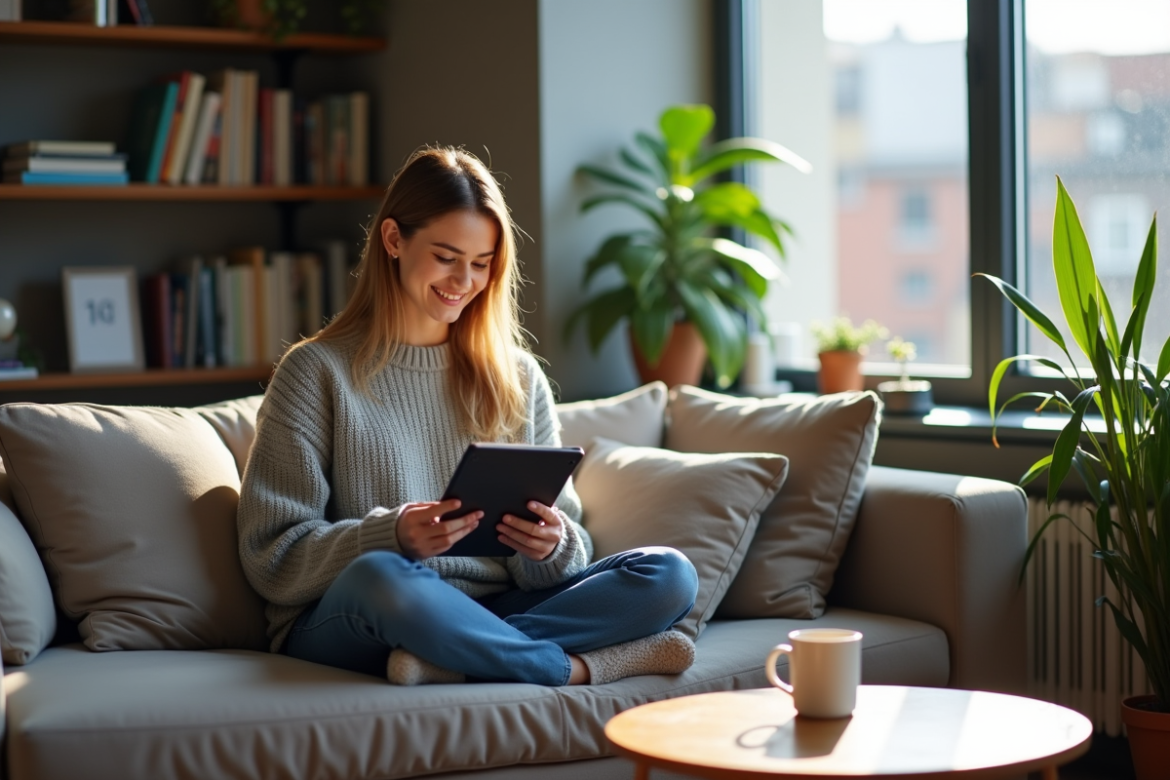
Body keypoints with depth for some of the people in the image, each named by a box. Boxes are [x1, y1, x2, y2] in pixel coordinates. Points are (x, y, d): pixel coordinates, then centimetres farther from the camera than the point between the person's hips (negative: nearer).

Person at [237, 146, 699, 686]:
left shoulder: (517, 377, 15)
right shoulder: (317, 371, 2)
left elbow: (566, 558, 12)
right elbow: (272, 559, -4)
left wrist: (553, 547, -13)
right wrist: (391, 535, -22)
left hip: (493, 614, 4)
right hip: (343, 624, -4)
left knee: (670, 575, -18)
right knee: (379, 576, -39)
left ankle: (451, 662, -27)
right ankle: (573, 668, -20)